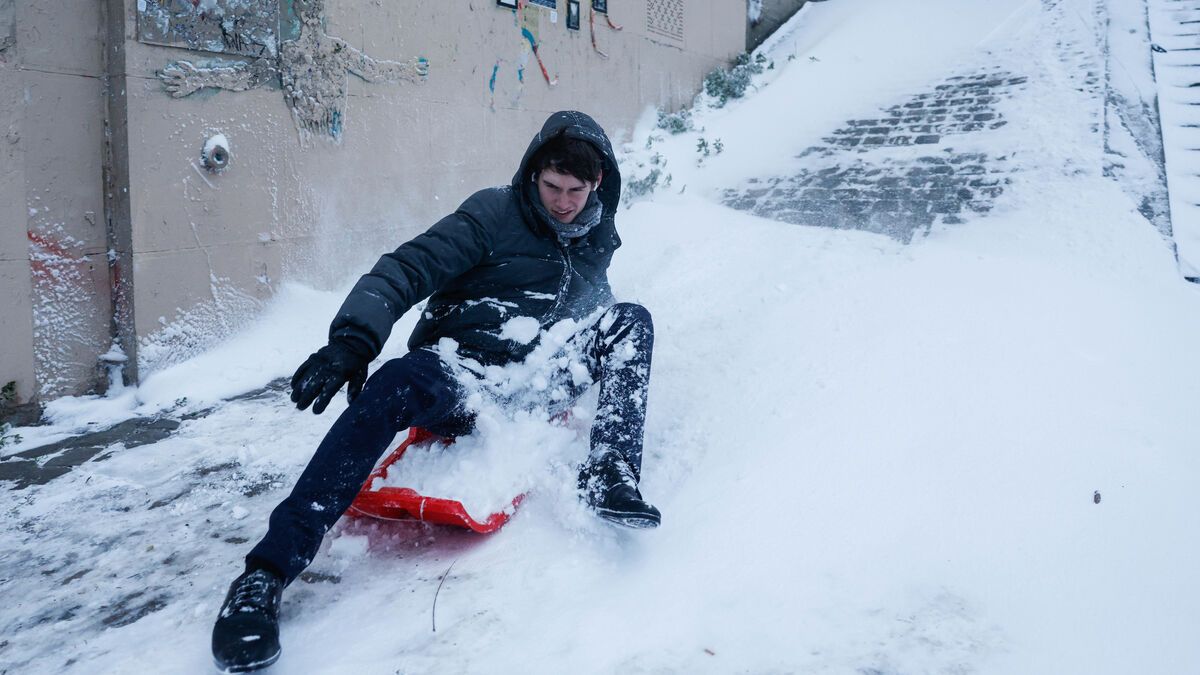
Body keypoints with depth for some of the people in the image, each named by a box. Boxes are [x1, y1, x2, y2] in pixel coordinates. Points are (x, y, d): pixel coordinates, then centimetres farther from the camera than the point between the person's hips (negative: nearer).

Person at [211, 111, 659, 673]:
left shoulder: (596, 239, 13)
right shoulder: (494, 214, -4)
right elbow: (407, 270, -15)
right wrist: (351, 341, -30)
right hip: (457, 375, -5)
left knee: (631, 320, -5)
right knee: (395, 385, -37)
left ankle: (609, 477, -22)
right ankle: (265, 574, -40)